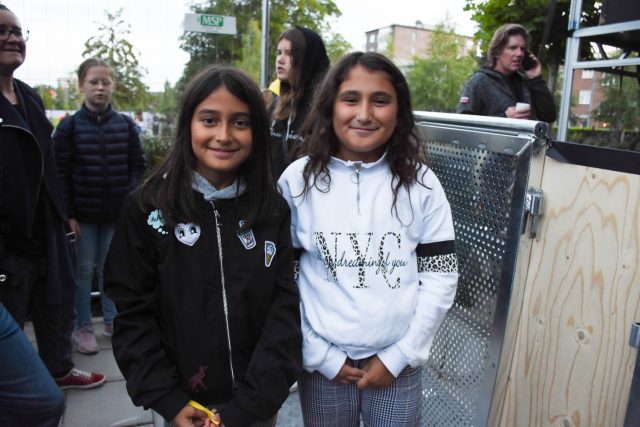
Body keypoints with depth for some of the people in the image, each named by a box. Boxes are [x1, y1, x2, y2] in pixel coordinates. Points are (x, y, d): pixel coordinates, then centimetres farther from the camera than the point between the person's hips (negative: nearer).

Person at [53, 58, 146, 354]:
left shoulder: (125, 125, 1)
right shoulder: (70, 126, -4)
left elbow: (137, 165, 5)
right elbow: (60, 173, -5)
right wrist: (68, 213, -9)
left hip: (117, 212, 2)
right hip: (83, 213, -1)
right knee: (84, 270, 9)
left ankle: (112, 319, 27)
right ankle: (83, 327, 21)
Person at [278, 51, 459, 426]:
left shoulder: (420, 182, -5)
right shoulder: (298, 180, -8)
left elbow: (441, 276, -2)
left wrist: (399, 355, -5)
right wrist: (320, 355, -7)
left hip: (398, 363, 1)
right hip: (322, 364, 0)